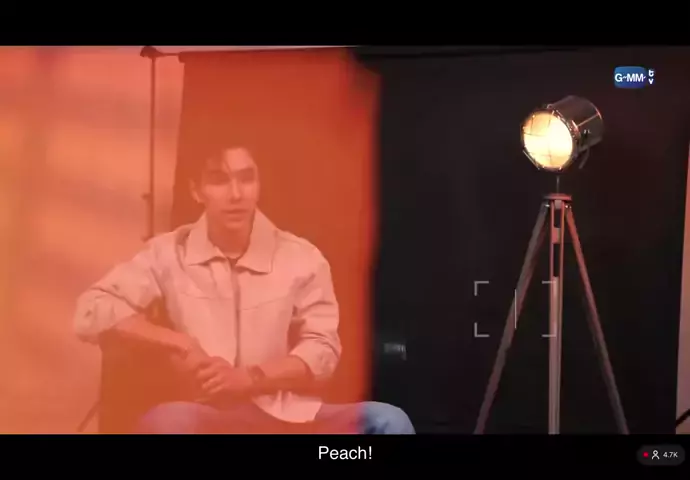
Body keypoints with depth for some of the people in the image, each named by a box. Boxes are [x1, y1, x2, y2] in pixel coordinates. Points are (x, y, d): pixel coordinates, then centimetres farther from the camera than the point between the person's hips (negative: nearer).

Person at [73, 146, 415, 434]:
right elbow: (92, 311, -2)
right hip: (206, 419, -1)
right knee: (164, 422, -37)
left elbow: (322, 350, -1)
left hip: (285, 417, 2)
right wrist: (176, 343, -12)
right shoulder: (169, 253, 1)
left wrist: (249, 378, -15)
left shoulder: (302, 258, -1)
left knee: (388, 422, -22)